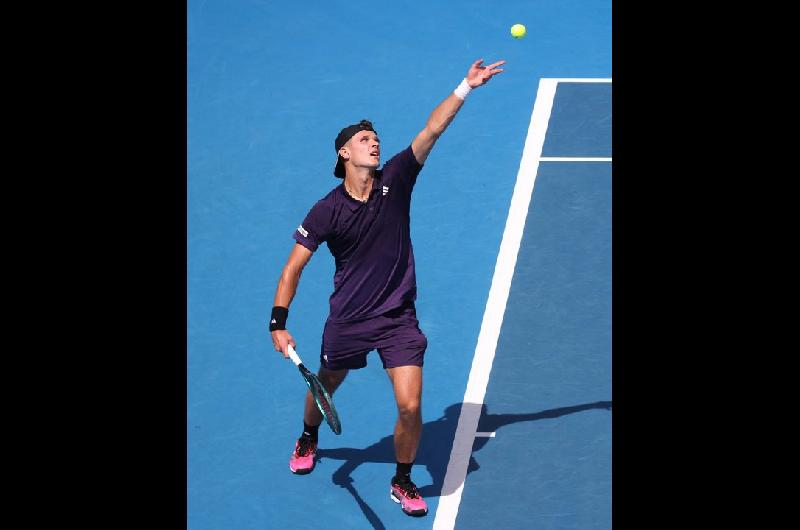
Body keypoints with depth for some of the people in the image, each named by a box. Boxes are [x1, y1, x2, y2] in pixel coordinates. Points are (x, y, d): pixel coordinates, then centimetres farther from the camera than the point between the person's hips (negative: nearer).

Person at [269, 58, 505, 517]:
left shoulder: (394, 181, -7)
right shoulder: (327, 211, -10)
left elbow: (432, 130, -17)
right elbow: (294, 267, -6)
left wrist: (467, 87, -26)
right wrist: (279, 324, -13)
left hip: (399, 319, 0)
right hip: (347, 320, 0)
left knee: (410, 406, -11)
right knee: (324, 389, 22)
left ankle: (403, 482, 15)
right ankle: (308, 441, 57)